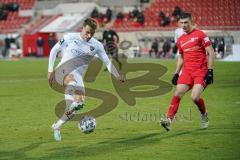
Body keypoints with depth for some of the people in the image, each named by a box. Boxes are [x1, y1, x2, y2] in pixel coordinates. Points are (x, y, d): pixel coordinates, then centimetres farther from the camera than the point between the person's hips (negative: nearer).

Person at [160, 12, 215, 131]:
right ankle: (169, 120, -15)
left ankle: (204, 115, 13)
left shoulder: (200, 34, -5)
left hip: (201, 71, -5)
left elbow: (211, 53, -7)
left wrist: (210, 70, -13)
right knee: (178, 94, -11)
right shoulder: (181, 40, 14)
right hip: (187, 71, 5)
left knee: (195, 97, -17)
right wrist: (176, 73, 17)